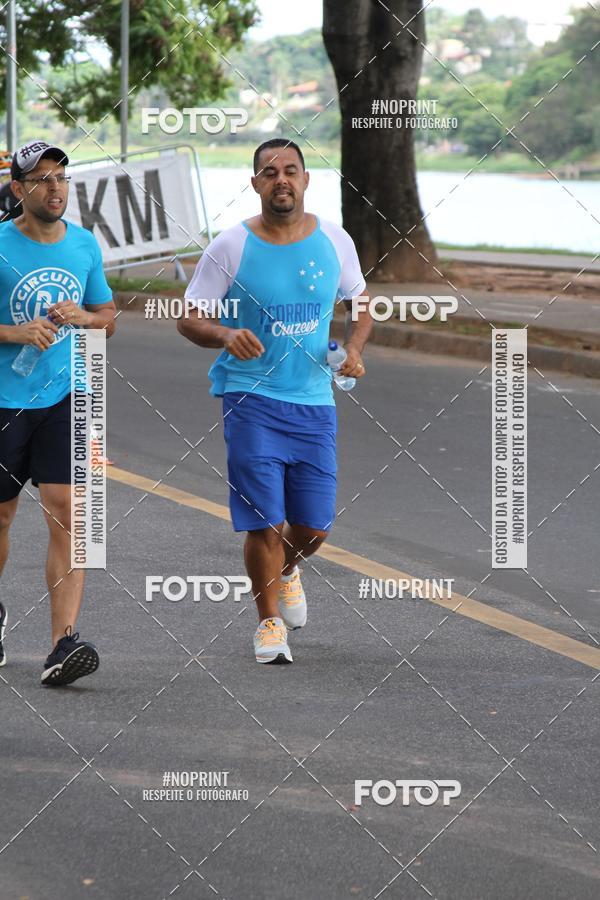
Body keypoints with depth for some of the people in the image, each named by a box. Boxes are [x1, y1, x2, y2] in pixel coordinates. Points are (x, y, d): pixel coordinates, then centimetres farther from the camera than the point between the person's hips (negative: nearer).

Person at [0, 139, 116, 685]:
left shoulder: (85, 245, 6)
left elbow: (107, 313, 18)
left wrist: (81, 317, -4)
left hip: (65, 398, 2)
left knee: (67, 513, -12)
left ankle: (64, 644, -18)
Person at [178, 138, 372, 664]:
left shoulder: (333, 241, 2)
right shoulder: (231, 247, -6)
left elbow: (360, 304, 17)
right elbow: (190, 320, -2)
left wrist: (354, 349, -3)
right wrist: (226, 335, -23)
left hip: (314, 402, 3)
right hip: (251, 399, -3)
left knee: (314, 527, 5)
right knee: (265, 523, -7)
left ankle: (287, 570, 40)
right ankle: (270, 621, 14)